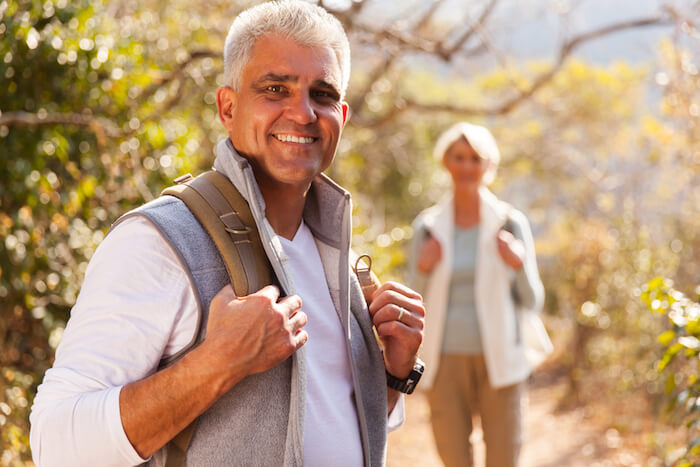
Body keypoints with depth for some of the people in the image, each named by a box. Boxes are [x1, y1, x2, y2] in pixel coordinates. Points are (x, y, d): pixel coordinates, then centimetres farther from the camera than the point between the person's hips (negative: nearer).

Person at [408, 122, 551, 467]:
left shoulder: (510, 223, -2)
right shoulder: (427, 226, 2)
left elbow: (532, 301, 1)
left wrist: (520, 266, -18)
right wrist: (422, 271, -14)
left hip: (498, 359, -1)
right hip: (446, 360, 1)